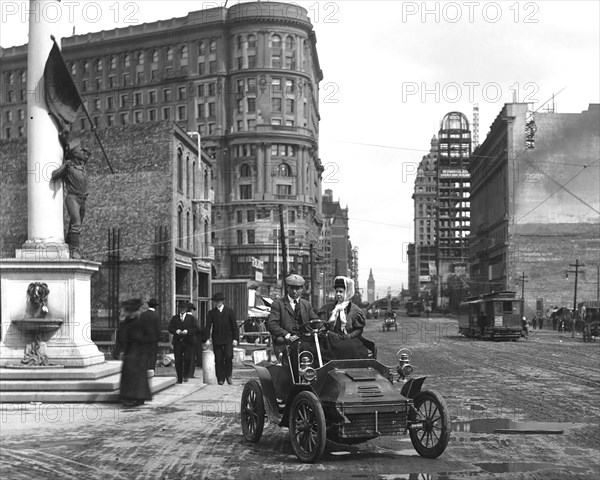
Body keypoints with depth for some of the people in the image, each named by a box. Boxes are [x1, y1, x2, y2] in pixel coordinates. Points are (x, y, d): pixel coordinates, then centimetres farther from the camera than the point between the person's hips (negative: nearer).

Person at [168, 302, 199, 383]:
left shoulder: (191, 318, 10)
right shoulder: (174, 318, 15)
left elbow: (195, 328, 0)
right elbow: (170, 328, 7)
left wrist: (187, 331, -16)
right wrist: (176, 331, -13)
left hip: (188, 341, -2)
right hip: (177, 342, 2)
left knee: (188, 358, -14)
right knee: (178, 361, 0)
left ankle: (186, 375, 6)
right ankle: (179, 378, 8)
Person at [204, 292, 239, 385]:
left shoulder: (229, 311, 4)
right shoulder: (211, 313, 7)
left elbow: (234, 325, 5)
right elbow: (208, 326, 3)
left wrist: (235, 338, -2)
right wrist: (207, 338, -9)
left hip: (228, 339, -1)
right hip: (216, 340, 1)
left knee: (228, 357, -14)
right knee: (218, 360, 0)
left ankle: (228, 375, 5)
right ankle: (220, 379, 8)